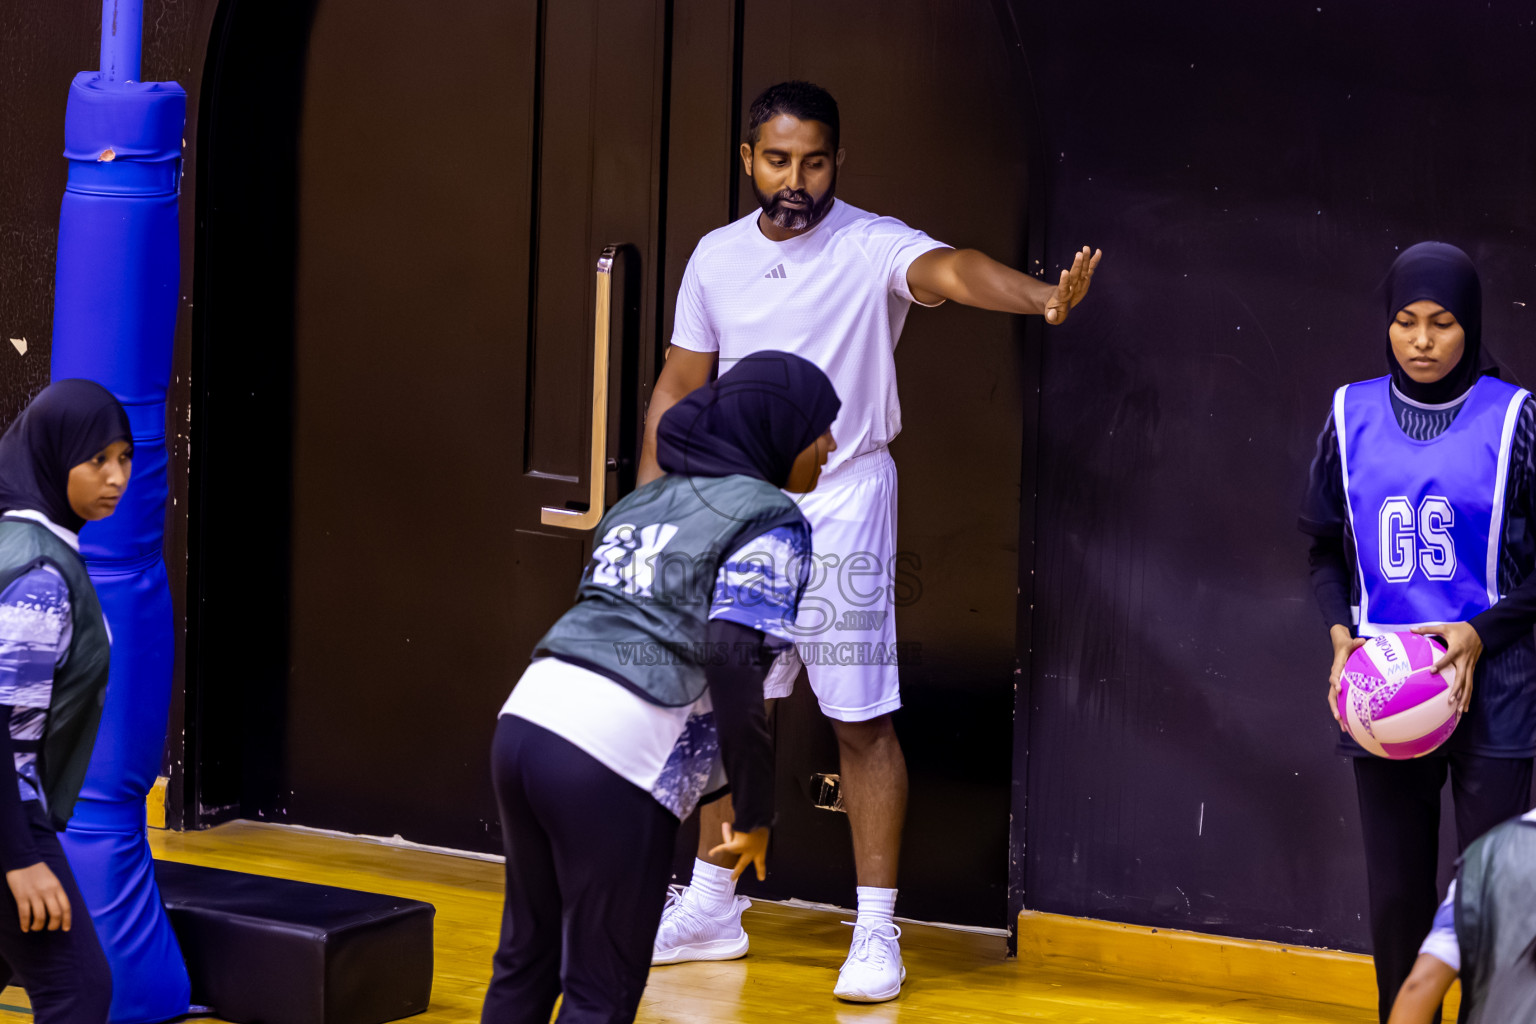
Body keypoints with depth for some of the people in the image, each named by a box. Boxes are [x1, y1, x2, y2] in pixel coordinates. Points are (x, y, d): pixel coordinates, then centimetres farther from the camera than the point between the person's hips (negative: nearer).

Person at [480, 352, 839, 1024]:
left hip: (526, 718, 8)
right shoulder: (771, 524, -1)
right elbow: (734, 667, -14)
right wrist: (755, 813, -7)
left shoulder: (646, 502, 23)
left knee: (526, 961, 20)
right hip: (612, 764, -8)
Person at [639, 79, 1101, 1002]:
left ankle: (877, 933, 3)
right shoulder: (716, 258, 4)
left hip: (842, 509, -5)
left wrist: (1043, 297, -54)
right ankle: (713, 908, 27)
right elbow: (679, 390, 12)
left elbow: (950, 269, -34)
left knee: (863, 718, -4)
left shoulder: (871, 247, -13)